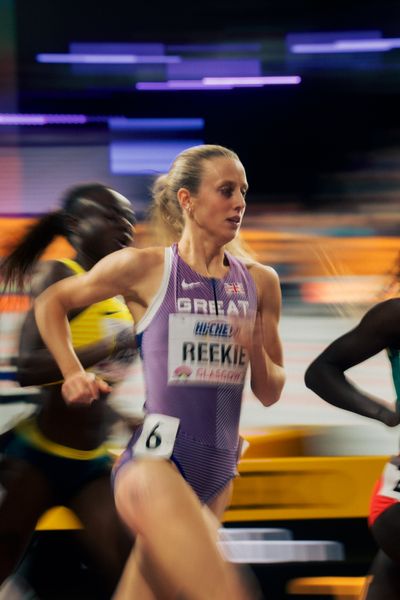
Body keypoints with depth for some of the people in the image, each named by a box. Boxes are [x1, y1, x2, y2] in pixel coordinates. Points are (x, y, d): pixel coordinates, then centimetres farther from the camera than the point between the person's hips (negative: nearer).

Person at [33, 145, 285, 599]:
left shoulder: (259, 282, 9)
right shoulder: (144, 268, -3)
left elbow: (270, 394, 13)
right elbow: (50, 303, 12)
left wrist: (257, 354, -7)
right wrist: (73, 375, 4)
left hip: (217, 474, 5)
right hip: (156, 458, -5)